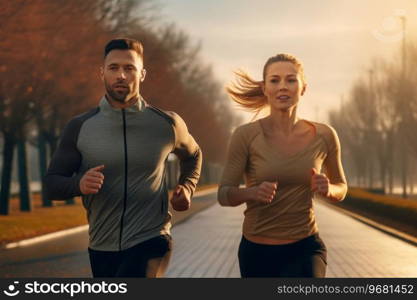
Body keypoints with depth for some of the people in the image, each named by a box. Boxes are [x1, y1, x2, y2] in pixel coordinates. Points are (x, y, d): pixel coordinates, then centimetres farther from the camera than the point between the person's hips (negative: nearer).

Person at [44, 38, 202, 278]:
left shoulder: (167, 124, -1)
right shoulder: (80, 128, -2)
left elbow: (193, 155, 20)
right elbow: (52, 183, 2)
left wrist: (187, 187, 1)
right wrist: (79, 184, -20)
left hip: (151, 242, -3)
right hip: (102, 248, 3)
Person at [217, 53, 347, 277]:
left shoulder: (323, 136, -4)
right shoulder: (246, 135, -11)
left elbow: (341, 189, 10)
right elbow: (224, 194, -8)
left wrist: (328, 189, -13)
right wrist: (252, 192, -29)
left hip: (305, 249, 0)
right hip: (257, 251, 0)